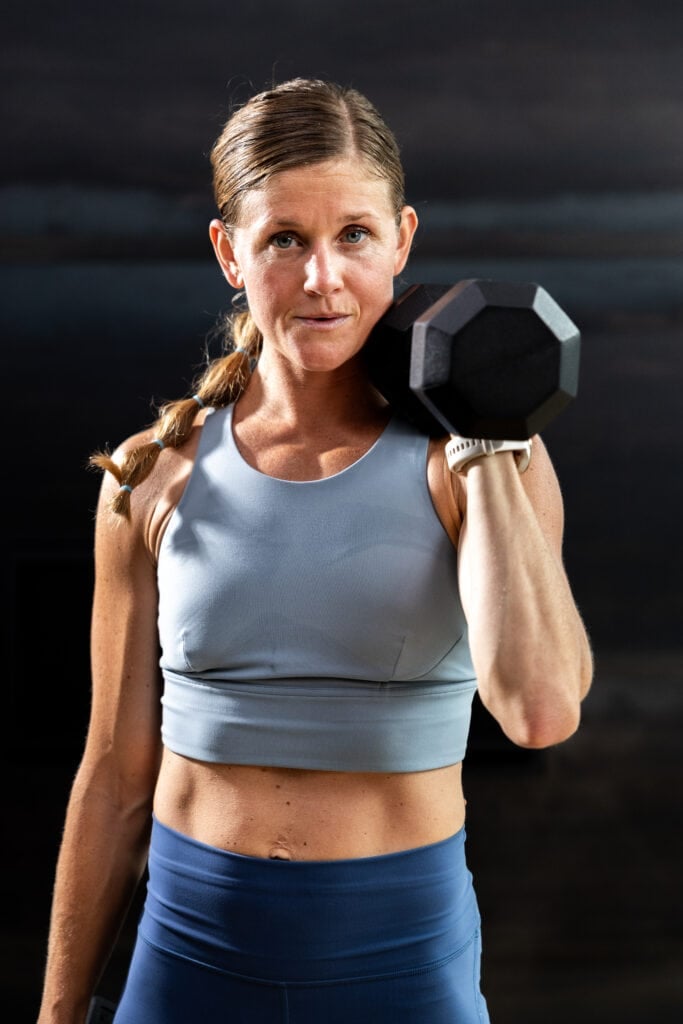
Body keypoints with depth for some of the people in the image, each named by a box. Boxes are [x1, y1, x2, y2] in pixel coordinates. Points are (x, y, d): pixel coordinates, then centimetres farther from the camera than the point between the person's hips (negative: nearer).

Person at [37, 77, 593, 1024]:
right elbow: (116, 776, 4)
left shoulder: (469, 464, -7)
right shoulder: (159, 476, -2)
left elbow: (541, 710, -26)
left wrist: (484, 439, -17)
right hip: (192, 947, 1)